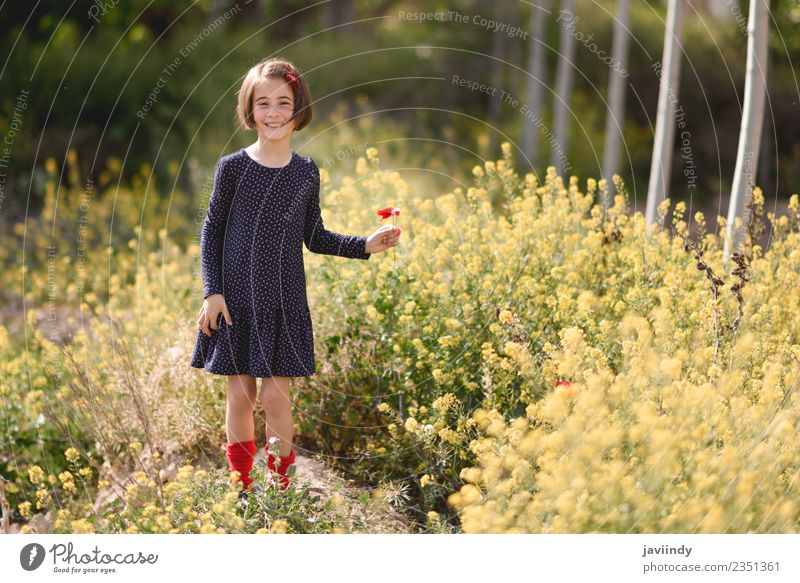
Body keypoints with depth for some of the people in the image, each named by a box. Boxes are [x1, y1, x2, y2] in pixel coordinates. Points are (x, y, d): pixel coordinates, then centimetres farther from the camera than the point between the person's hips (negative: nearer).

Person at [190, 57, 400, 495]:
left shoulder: (306, 172, 3)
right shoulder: (232, 167, -3)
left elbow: (315, 237, 9)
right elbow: (211, 232, 1)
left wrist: (365, 245, -3)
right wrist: (212, 293, -6)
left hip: (283, 300, 1)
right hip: (235, 297, -1)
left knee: (276, 395, -2)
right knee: (239, 395, 5)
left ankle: (279, 489, 12)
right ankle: (242, 488, 19)